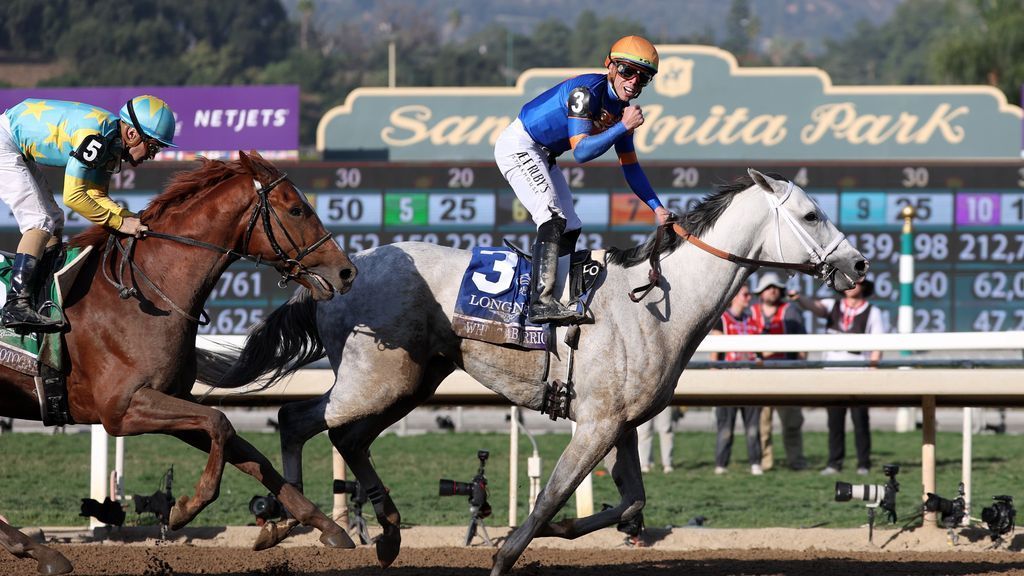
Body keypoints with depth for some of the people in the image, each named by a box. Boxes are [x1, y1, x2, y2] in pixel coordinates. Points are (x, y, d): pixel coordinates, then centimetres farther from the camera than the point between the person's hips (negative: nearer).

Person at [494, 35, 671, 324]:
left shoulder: (622, 107, 2)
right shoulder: (586, 91, -25)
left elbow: (630, 167, 9)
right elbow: (580, 152, -31)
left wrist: (657, 207, 2)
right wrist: (623, 127, -34)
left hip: (542, 156, 10)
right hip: (518, 146, -10)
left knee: (569, 230, 10)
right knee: (553, 219, -25)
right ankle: (541, 301, -35)